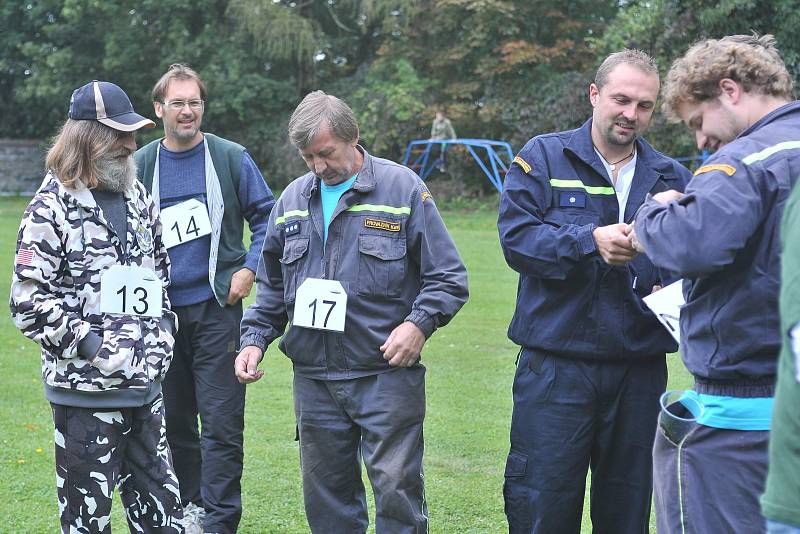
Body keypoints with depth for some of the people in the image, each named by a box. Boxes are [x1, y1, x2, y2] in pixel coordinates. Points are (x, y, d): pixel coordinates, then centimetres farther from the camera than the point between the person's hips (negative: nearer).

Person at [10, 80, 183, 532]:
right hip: (86, 390, -6)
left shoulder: (139, 198, 11)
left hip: (146, 386, 6)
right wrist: (90, 343, -19)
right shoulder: (52, 207, -8)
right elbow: (28, 300, -13)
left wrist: (163, 330, 8)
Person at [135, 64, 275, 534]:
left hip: (217, 306, -3)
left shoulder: (232, 158, -1)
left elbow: (267, 217, 6)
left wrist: (249, 269, -6)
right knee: (173, 417, 11)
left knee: (221, 420, -5)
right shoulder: (140, 166, 6)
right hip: (161, 310, 3)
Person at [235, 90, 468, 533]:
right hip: (314, 379, 5)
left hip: (387, 376, -5)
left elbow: (449, 277, -1)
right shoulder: (292, 199, 13)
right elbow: (271, 287, 21)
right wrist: (254, 339, 7)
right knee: (325, 496, 10)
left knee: (397, 490, -5)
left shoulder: (402, 188, -2)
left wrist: (419, 323, -16)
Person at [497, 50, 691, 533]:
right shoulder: (543, 158, 2)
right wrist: (591, 240, -22)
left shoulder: (672, 177, 11)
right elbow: (516, 236, -10)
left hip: (641, 371, 3)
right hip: (555, 365, -3)